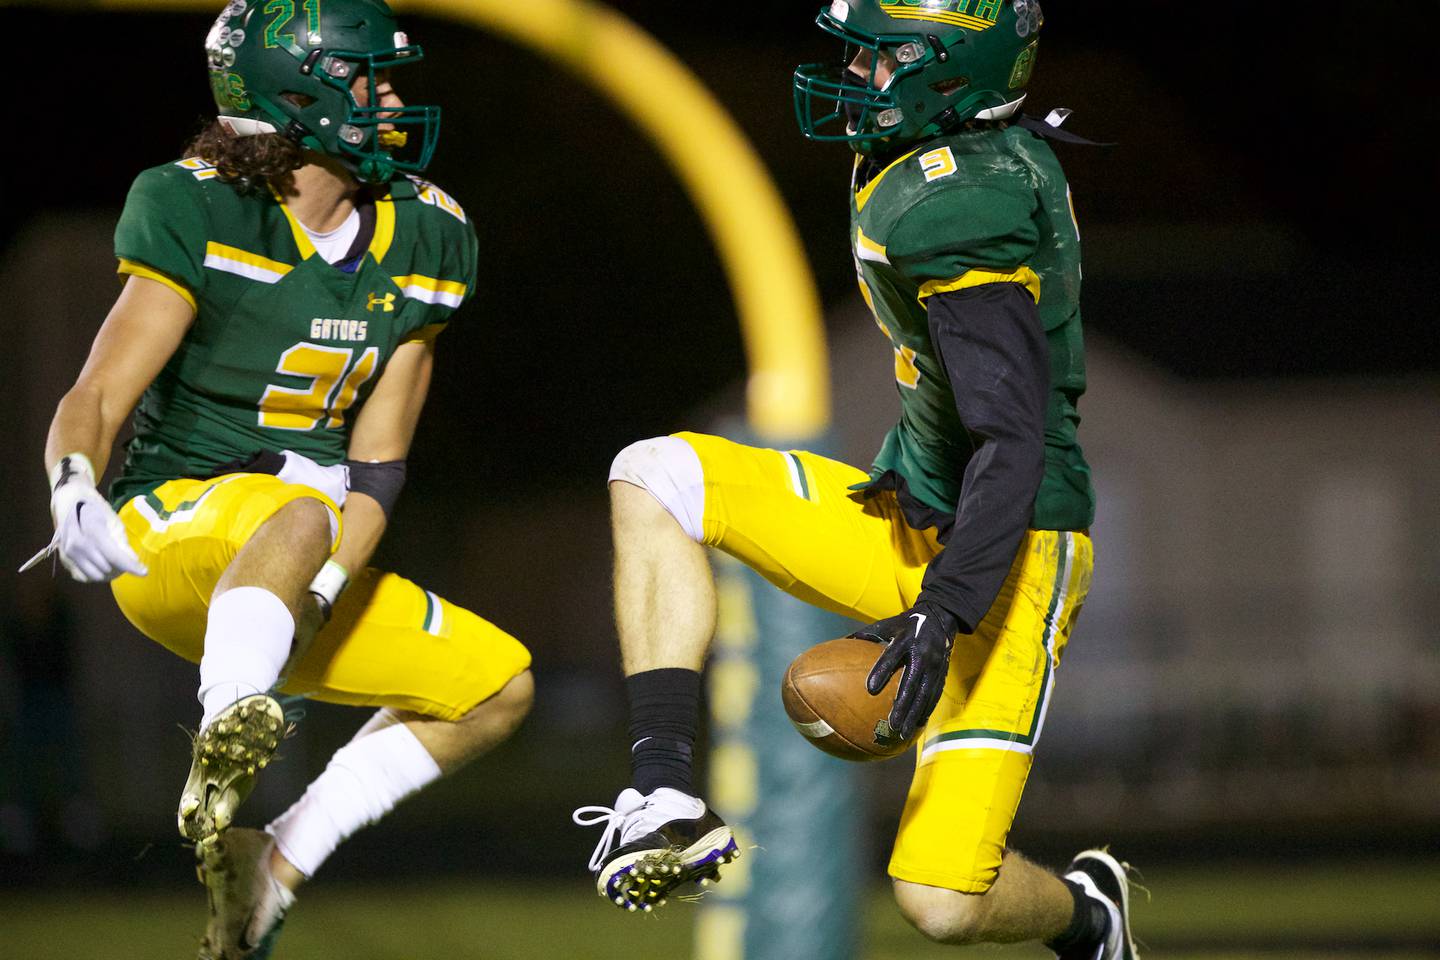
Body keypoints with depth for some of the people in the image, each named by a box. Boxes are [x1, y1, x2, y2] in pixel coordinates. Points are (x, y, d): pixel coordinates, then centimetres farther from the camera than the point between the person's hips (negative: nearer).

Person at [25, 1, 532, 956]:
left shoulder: (419, 240, 5)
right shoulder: (201, 215, -10)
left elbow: (374, 465, 1)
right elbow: (94, 402, -14)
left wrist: (323, 592, -16)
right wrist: (75, 492, -37)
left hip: (289, 588, 7)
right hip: (173, 523, -7)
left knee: (498, 684, 4)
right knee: (298, 517, -38)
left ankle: (275, 866, -3)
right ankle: (220, 761, -51)